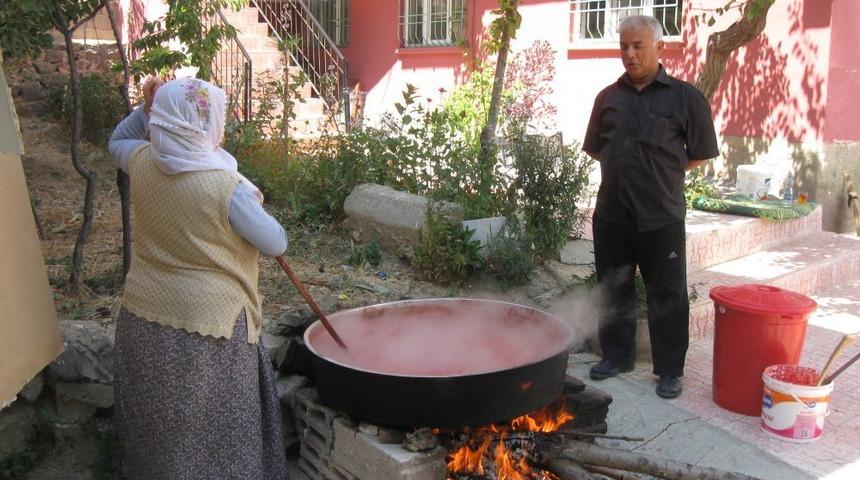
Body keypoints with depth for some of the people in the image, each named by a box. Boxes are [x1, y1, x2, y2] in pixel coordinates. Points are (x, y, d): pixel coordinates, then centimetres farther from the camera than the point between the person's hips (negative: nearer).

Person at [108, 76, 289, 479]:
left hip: (143, 315, 6)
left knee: (157, 427, 23)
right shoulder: (228, 188, -21)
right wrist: (252, 206, 9)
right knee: (212, 431, 11)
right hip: (207, 325, -6)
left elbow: (118, 141, 22)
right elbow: (276, 244, -8)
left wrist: (146, 109, 8)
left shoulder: (142, 163, -4)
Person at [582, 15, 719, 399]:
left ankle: (670, 370, 16)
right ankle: (617, 356, 30)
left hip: (661, 218, -4)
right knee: (614, 289, 14)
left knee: (667, 295, 3)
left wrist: (659, 171, 0)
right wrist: (626, 169, 6)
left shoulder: (684, 97, -2)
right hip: (611, 214, 4)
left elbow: (700, 154, 2)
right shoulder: (608, 97, 9)